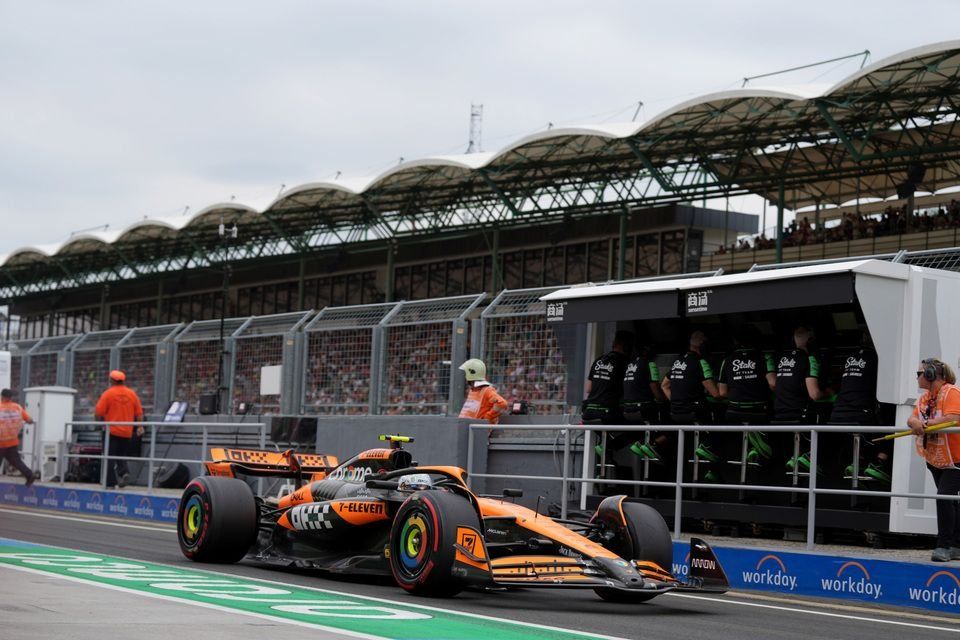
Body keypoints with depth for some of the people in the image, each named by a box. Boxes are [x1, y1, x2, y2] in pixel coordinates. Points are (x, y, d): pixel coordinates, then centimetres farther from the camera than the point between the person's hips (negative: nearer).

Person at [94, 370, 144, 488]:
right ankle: (124, 472, -8)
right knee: (122, 456, 17)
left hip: (111, 430, -4)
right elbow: (139, 413, 4)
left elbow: (98, 412, -10)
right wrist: (140, 426, 10)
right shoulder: (132, 394, 4)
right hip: (127, 432, 4)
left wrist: (101, 421, 8)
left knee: (110, 457, 2)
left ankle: (110, 481, -1)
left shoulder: (108, 393, -7)